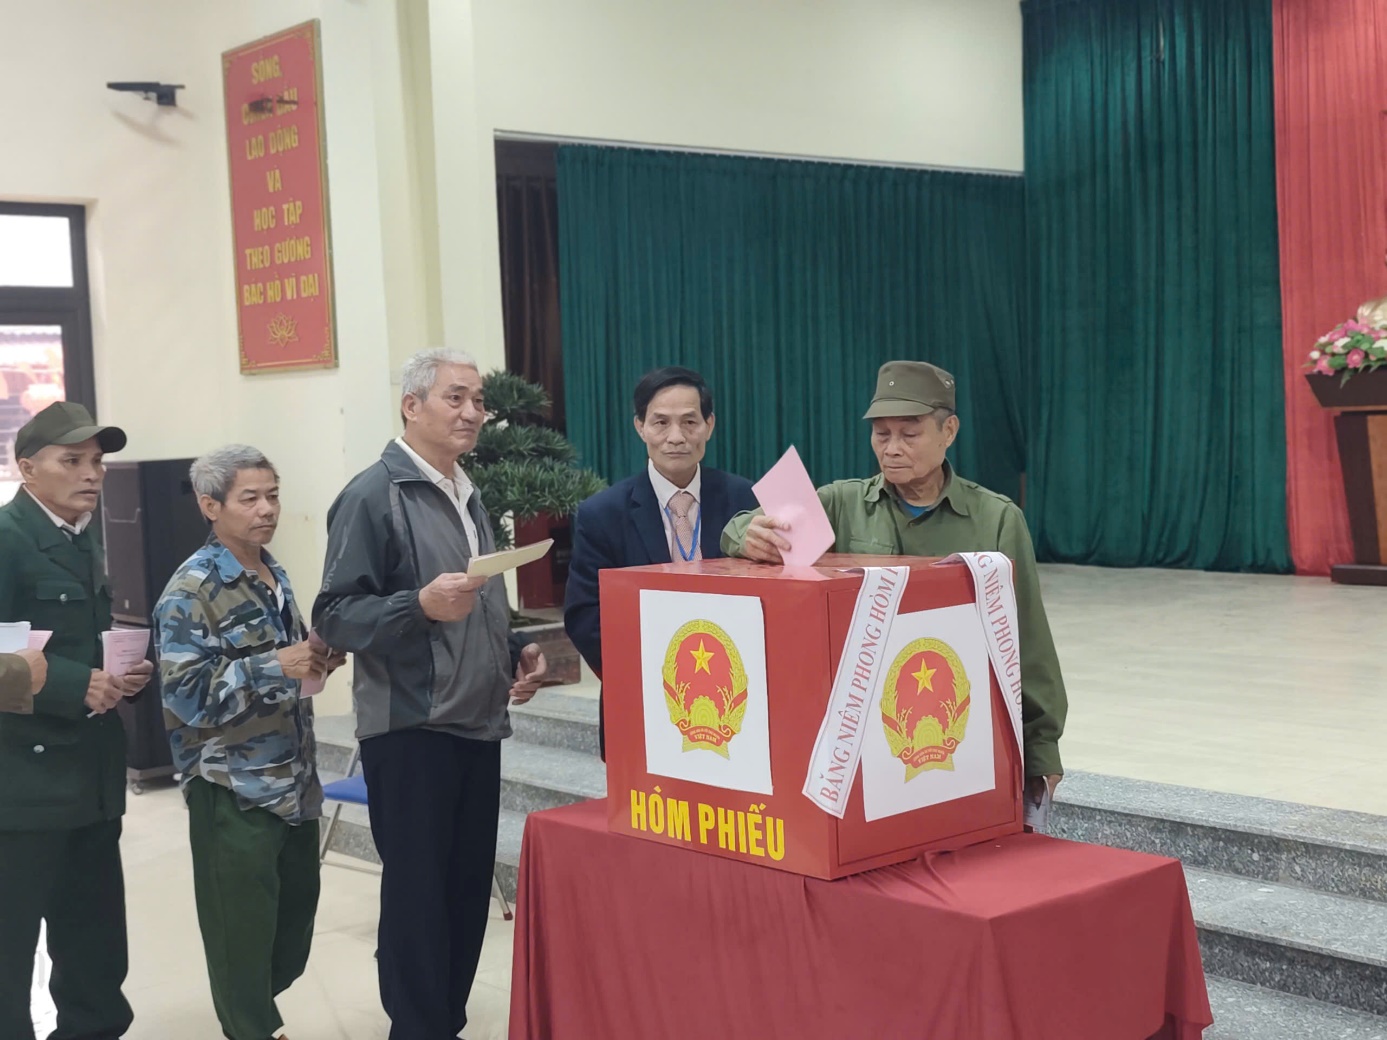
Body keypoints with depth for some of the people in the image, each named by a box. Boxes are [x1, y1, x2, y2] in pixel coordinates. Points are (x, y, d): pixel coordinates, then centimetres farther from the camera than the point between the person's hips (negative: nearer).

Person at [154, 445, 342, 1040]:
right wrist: (274, 666, -25)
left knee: (295, 923, 16)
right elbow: (185, 696, -20)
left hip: (294, 783, 8)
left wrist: (315, 659, 2)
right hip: (234, 792, -8)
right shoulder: (190, 591, -13)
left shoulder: (274, 576, 10)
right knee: (243, 935, 3)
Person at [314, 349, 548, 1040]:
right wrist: (420, 604, -28)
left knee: (468, 890, 11)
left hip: (477, 725, 8)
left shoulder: (466, 497, 15)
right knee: (417, 895, -1)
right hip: (410, 729, -7)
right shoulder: (375, 495, -10)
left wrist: (516, 651, 7)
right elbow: (334, 617, -15)